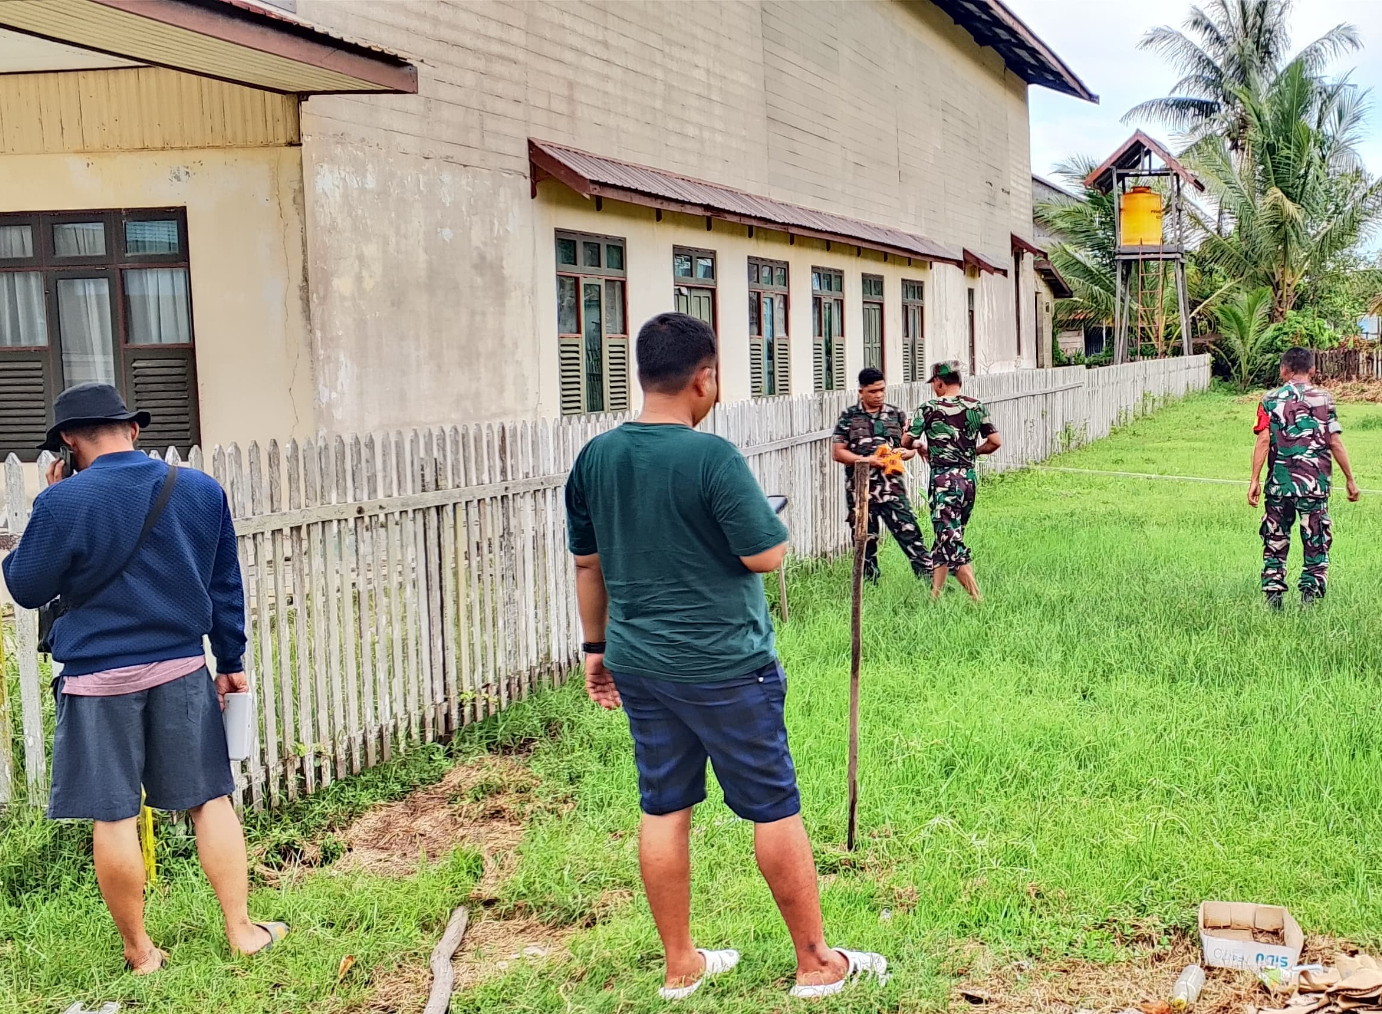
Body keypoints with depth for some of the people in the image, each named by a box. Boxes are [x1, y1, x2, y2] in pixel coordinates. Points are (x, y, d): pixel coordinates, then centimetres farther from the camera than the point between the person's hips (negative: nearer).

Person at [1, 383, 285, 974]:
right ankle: (242, 931, 16)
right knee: (211, 799, 12)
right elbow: (226, 585, 8)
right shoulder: (202, 491, 1)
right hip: (182, 669, 4)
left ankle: (140, 952, 16)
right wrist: (231, 661, 17)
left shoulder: (65, 502, -13)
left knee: (113, 817, 6)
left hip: (99, 679, -3)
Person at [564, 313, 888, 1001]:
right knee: (775, 808, 7)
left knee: (663, 809, 14)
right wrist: (758, 518, 5)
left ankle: (680, 966, 25)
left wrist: (596, 646, 19)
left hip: (638, 663, 6)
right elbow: (767, 556, -16)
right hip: (723, 666, -6)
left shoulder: (595, 458, 1)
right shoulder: (712, 457, -18)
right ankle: (816, 964, 20)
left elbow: (587, 563, 9)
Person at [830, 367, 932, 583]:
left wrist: (905, 453, -12)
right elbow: (837, 452, 0)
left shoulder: (896, 414, 9)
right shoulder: (849, 417, 4)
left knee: (909, 532, -7)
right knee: (865, 540, 8)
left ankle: (929, 576, -6)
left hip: (892, 486, 0)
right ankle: (870, 582, 20)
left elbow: (911, 447, 12)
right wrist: (865, 460, -14)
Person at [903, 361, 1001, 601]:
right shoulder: (977, 406, 6)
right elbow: (995, 441, 4)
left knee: (951, 541, -6)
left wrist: (921, 448, 21)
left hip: (944, 479, -6)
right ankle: (935, 594, 21)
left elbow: (907, 442, -1)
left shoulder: (930, 408, -6)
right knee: (945, 538, 17)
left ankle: (977, 599, -13)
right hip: (969, 478, 6)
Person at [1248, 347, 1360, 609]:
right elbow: (1335, 443, -1)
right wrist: (1350, 479, 7)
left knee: (1275, 542, 11)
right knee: (1316, 543, 7)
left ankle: (1272, 595, 9)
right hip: (1314, 483, -1)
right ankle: (1309, 596, 1)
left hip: (1279, 482, 1)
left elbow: (1263, 441, -7)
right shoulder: (1323, 399, 1)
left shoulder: (1270, 400, 1)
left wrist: (1254, 480, -6)